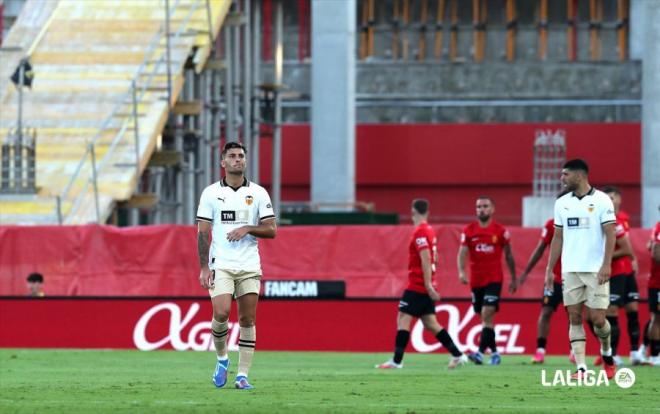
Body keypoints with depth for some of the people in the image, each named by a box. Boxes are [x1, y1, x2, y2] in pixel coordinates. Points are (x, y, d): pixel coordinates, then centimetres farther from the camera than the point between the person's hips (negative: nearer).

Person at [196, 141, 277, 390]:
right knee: (221, 313, -17)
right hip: (220, 265, -2)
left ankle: (242, 375, 2)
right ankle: (222, 359, 8)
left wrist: (247, 229, -13)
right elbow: (203, 233, 1)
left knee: (247, 320, -1)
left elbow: (271, 230, 5)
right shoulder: (211, 193, 3)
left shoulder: (258, 193, 6)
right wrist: (204, 268, -7)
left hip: (249, 266, 2)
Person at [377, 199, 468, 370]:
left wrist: (428, 285, -23)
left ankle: (396, 361, -11)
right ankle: (458, 355, 6)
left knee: (403, 319, -7)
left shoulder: (420, 232, -13)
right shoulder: (429, 231, 14)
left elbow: (426, 259, -20)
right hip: (425, 286, 9)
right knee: (430, 323, 9)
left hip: (417, 285, -9)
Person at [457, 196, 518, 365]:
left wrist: (514, 279, 11)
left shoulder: (500, 231, 0)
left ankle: (480, 353, -23)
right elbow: (462, 253, -1)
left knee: (487, 315, -16)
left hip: (494, 279, -3)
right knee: (485, 318, 9)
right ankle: (494, 353, 20)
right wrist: (461, 272, -19)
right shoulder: (469, 230, 4)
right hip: (476, 280, 3)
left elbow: (509, 255, 8)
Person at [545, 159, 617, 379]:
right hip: (570, 270, 4)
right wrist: (549, 270, 9)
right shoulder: (562, 203, 10)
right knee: (574, 317, -2)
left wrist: (606, 265, -17)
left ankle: (607, 353, 22)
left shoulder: (601, 200, -4)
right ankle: (581, 367, -2)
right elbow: (558, 238, 14)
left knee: (597, 318, -6)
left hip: (596, 270, -4)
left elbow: (610, 234, -7)